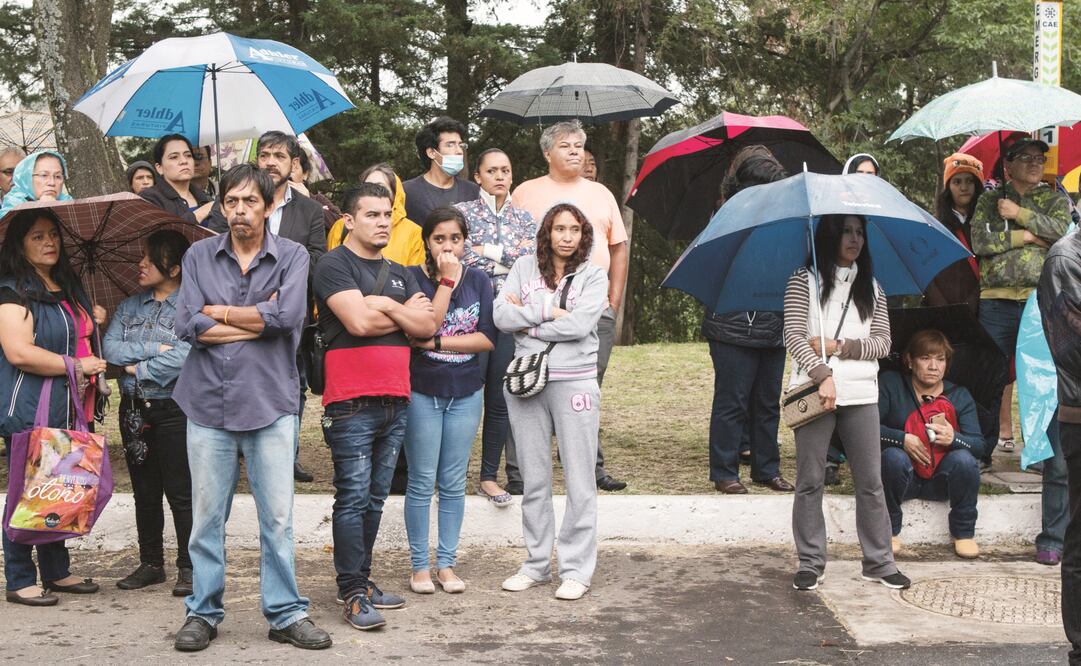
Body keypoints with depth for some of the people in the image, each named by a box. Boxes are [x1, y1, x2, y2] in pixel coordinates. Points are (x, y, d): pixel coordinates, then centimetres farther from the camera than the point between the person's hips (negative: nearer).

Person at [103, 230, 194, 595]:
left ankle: (188, 567, 5)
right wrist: (154, 349, -12)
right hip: (134, 409, 6)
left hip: (174, 409, -6)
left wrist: (139, 369, -10)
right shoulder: (129, 306, 12)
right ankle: (151, 563, 22)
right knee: (144, 492, 12)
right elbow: (109, 348, 0)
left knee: (180, 491, -3)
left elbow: (187, 353, -19)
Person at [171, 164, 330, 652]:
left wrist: (220, 312, -5)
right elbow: (187, 326, -6)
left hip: (270, 402, -1)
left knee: (278, 516, 3)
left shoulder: (293, 256, 3)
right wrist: (259, 320, -8)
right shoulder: (199, 256, 7)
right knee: (207, 516, 7)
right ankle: (203, 612, 20)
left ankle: (286, 613, 13)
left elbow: (288, 315, -14)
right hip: (208, 404, 1)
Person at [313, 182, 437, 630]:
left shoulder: (399, 274, 19)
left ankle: (361, 579, 20)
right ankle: (353, 594, -3)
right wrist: (405, 315, -2)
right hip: (351, 403, -7)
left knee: (375, 498, 11)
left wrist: (384, 305, -7)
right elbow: (358, 321, -17)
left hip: (395, 401, 7)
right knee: (353, 499, -7)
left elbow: (427, 326, 6)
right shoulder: (335, 265, -3)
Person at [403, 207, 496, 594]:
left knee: (454, 482, 8)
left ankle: (446, 563, 17)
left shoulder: (477, 280, 4)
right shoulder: (413, 278, -5)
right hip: (422, 391, -3)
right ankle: (419, 565, 12)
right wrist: (446, 280, -19)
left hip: (466, 392, 3)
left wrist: (436, 342, -13)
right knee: (422, 482, 2)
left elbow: (488, 339, -6)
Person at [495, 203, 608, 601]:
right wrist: (547, 310, -11)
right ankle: (537, 564, 21)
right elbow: (501, 316, -3)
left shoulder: (593, 275, 2)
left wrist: (527, 321, -6)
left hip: (575, 382, -2)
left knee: (579, 482, -1)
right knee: (534, 480, 10)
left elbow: (579, 325, -13)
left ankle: (576, 570, 8)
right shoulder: (525, 267, 9)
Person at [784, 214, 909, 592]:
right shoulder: (805, 280, 3)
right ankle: (811, 564, 10)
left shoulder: (871, 287, 14)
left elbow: (883, 342, 7)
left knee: (871, 481, 5)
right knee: (810, 481, 2)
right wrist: (822, 375, -18)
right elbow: (793, 336, -6)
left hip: (861, 394, 3)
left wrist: (838, 347, -7)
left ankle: (878, 562, 13)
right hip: (815, 391, -3)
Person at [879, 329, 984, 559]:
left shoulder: (960, 396, 4)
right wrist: (903, 439, -23)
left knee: (964, 459, -28)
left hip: (940, 480, 2)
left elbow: (979, 445, -6)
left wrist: (954, 438, -27)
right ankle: (889, 531, -13)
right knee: (893, 456, -34)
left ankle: (963, 533, -7)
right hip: (904, 476, -2)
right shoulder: (890, 384, -1)